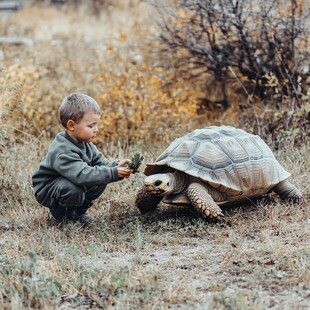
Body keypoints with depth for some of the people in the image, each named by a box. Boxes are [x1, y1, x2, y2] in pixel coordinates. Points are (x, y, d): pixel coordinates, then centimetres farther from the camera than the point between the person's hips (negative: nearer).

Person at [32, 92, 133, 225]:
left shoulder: (85, 144, -3)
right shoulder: (62, 151, -34)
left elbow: (101, 163, -5)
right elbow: (83, 175, -44)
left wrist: (116, 166, -29)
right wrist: (114, 173, -45)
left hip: (66, 183, 9)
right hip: (47, 190, -9)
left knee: (101, 181, -8)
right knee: (73, 189, -37)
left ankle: (77, 211, 11)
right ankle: (60, 214, -5)